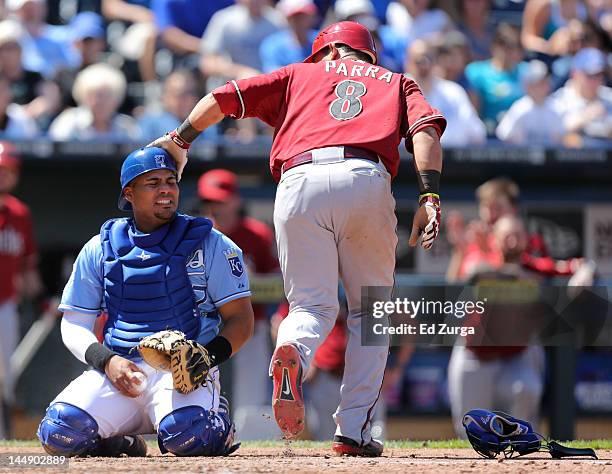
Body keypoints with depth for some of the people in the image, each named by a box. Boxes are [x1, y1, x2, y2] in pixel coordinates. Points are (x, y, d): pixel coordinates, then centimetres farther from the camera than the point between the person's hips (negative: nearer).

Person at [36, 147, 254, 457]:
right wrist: (106, 360, -9)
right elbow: (74, 325, 13)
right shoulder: (100, 248, 12)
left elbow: (241, 320, 4)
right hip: (120, 368, 2)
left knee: (188, 434, -35)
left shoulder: (208, 243, 5)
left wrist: (207, 357, -16)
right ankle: (123, 443, 7)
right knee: (59, 432, -25)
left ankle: (217, 418, 3)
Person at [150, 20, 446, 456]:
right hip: (367, 182, 0)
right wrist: (430, 197, -2)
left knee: (312, 306, 7)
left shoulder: (301, 75, 32)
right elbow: (426, 130, 9)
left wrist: (180, 140, 34)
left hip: (300, 184, 0)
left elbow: (224, 97, 22)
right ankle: (354, 430, 1)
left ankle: (293, 354, -30)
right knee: (370, 310, 14)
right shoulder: (396, 82, 30)